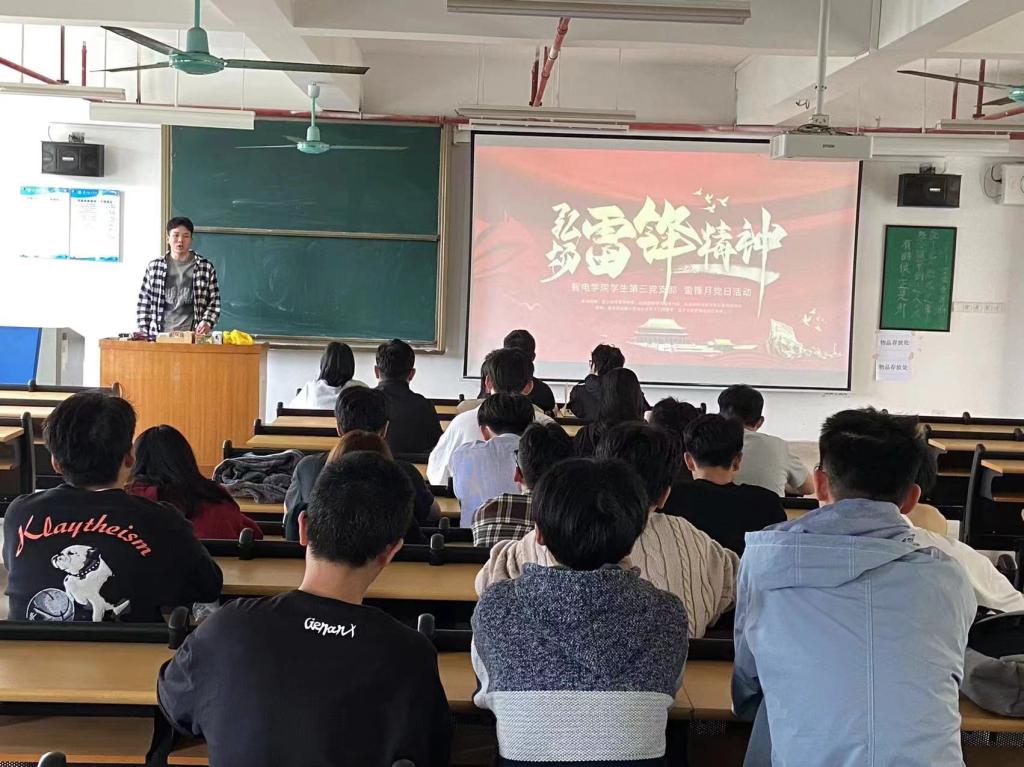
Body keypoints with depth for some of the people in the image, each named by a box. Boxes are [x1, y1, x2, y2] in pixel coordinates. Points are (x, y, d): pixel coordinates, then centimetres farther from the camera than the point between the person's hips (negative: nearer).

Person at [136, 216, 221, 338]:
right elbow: (144, 302, 12)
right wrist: (144, 333, 5)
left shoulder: (206, 268, 5)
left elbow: (214, 302, 7)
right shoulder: (154, 267, 9)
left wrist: (207, 322, -9)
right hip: (159, 336, 1)